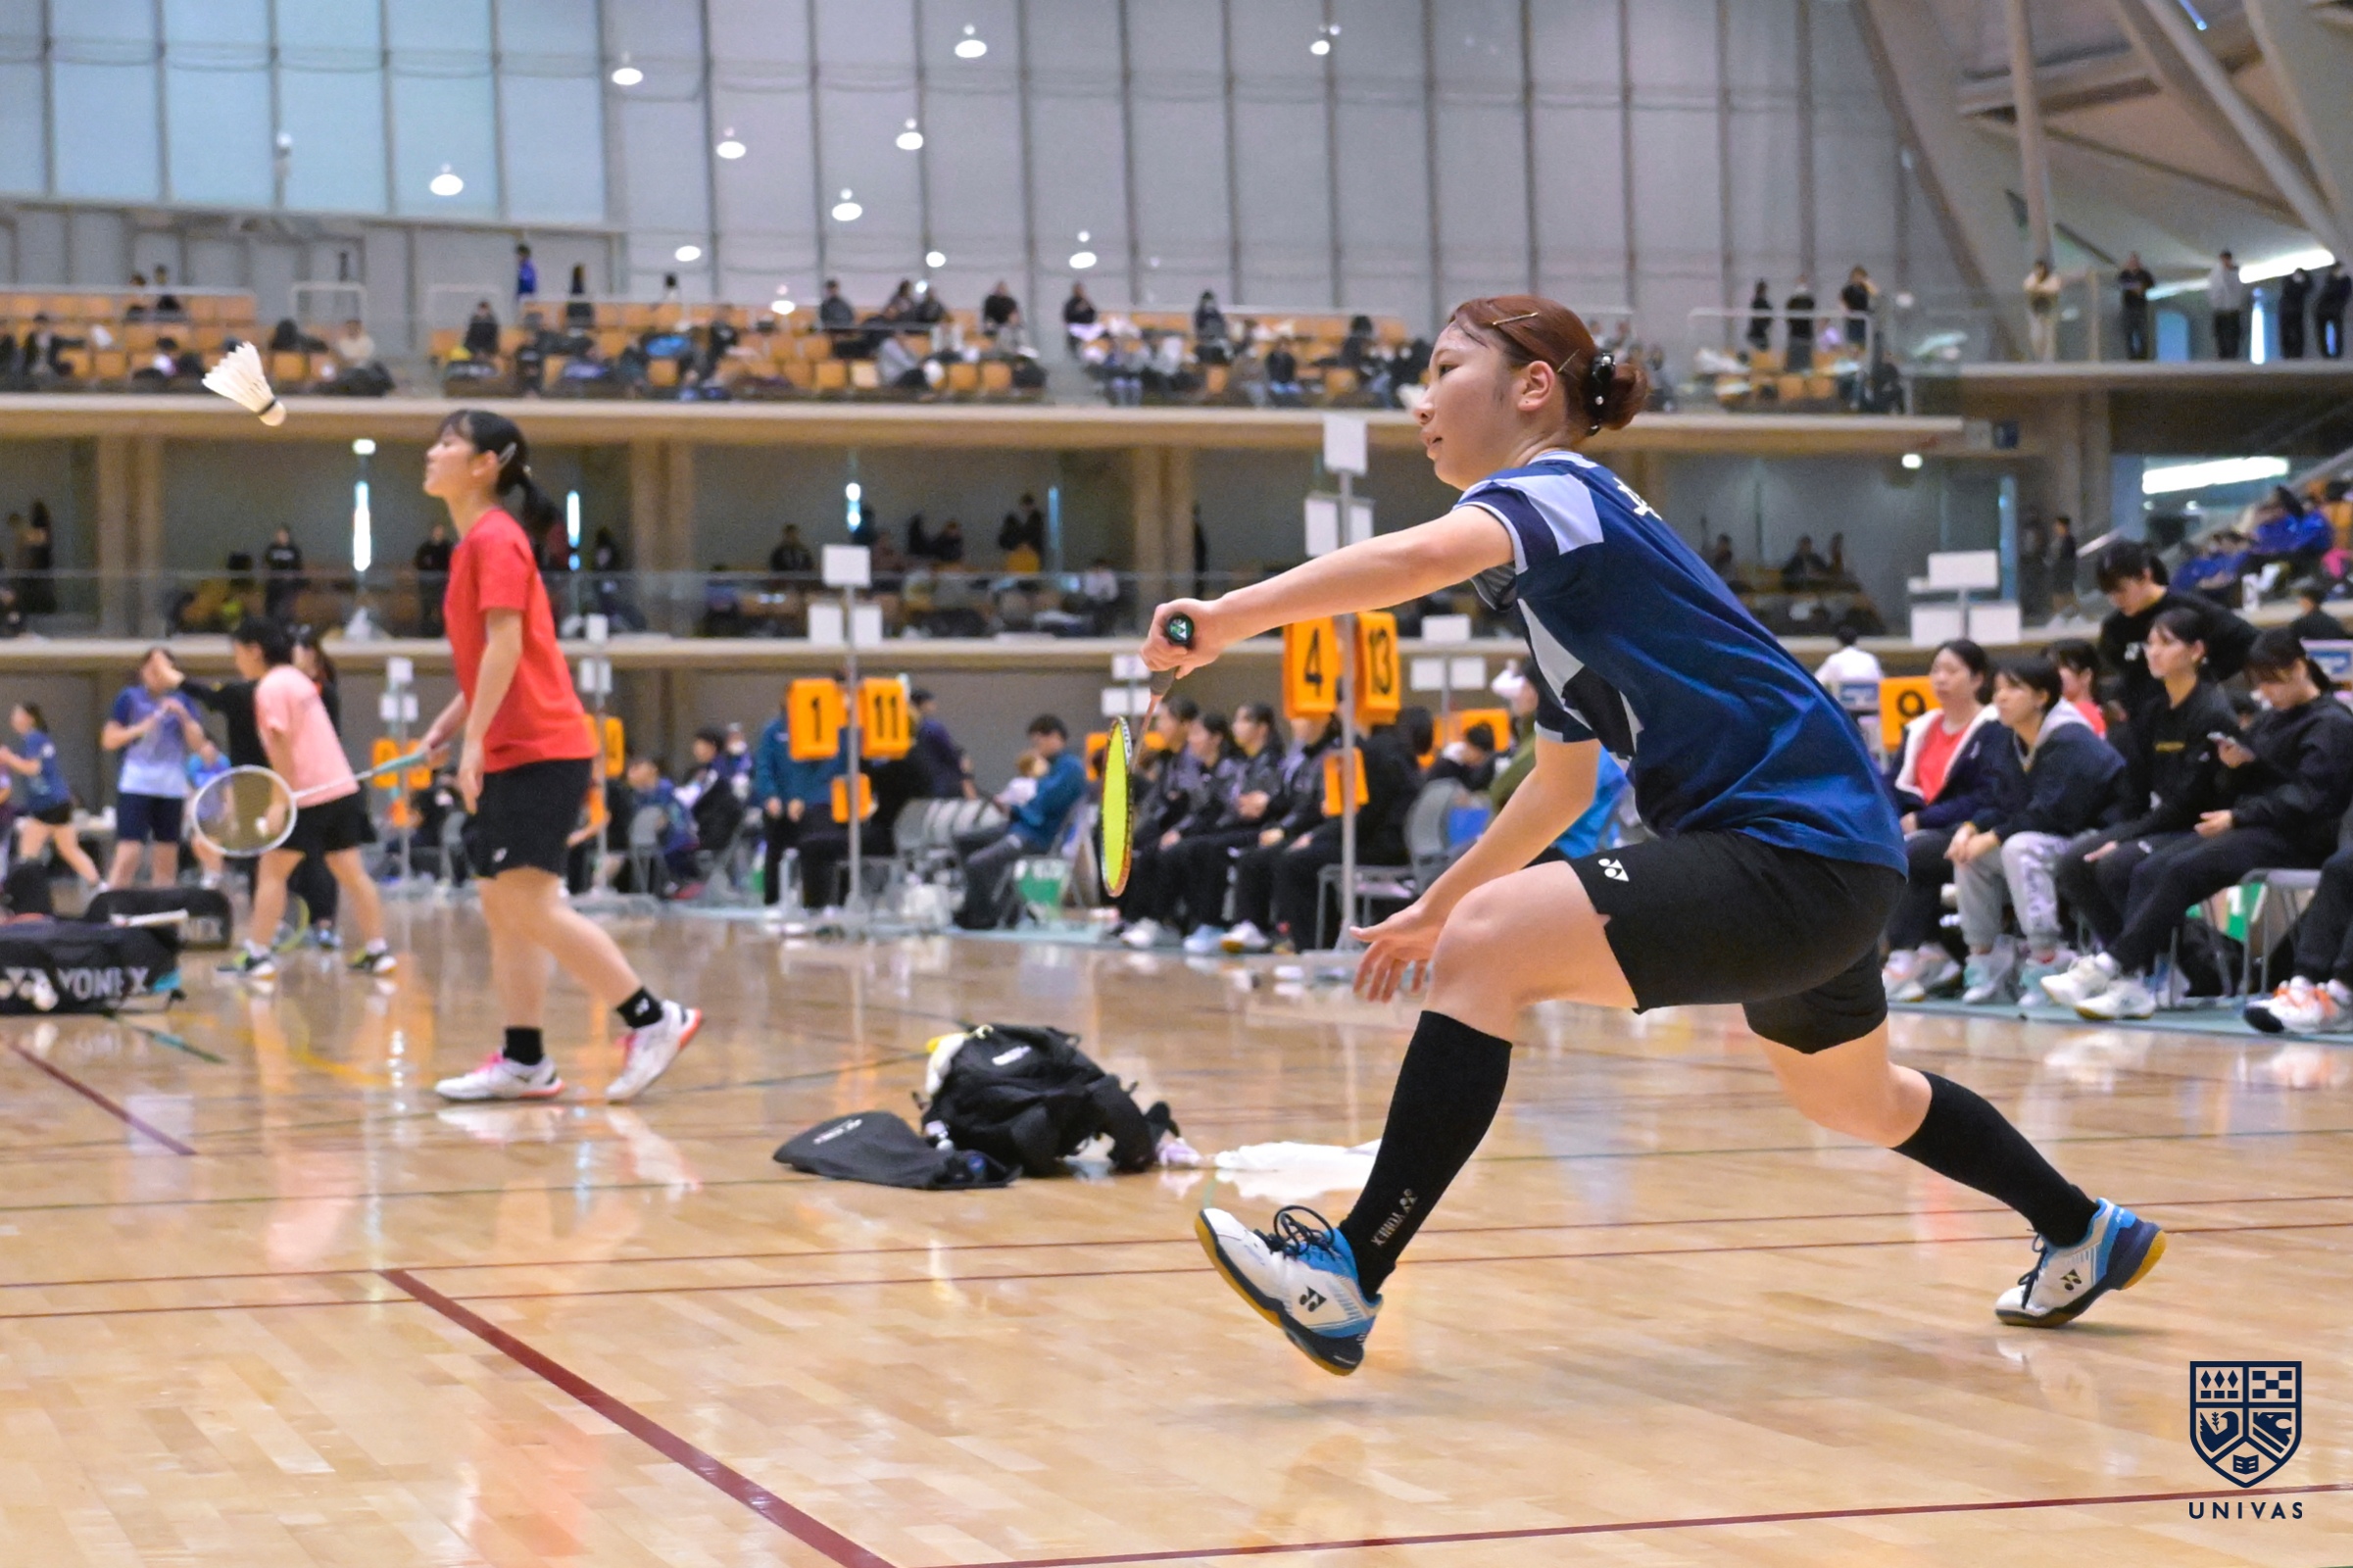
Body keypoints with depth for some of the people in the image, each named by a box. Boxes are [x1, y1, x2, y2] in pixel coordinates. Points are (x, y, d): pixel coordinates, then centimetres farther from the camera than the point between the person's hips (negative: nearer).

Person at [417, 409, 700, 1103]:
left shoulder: (495, 538, -11)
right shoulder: (474, 544, 17)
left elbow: (505, 645, -19)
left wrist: (474, 737, -22)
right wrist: (446, 726, 18)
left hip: (538, 751, -10)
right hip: (509, 755, 10)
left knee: (529, 903, -13)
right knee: (502, 905, 8)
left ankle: (654, 1018, -8)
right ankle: (525, 1062, 10)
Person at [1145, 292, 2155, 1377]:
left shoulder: (1557, 486, -10)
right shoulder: (1551, 569, 18)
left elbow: (1427, 555, -34)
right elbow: (1563, 781, 28)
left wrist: (1229, 617, -38)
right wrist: (1435, 905, 26)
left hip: (1796, 855, -11)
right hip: (1831, 857, 11)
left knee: (1488, 947, -20)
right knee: (1852, 1099, 32)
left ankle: (1346, 1279, -21)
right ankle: (2084, 1233, 51)